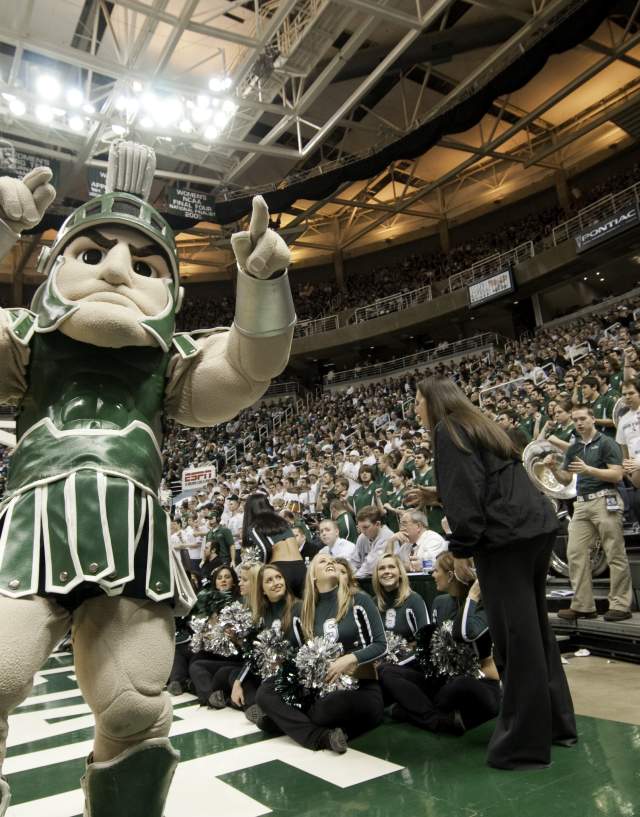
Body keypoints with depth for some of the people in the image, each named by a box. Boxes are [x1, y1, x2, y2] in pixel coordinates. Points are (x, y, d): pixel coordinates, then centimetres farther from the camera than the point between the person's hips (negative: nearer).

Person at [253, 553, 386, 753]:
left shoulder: (359, 600, -4)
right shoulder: (308, 609, 10)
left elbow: (381, 645, -5)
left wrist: (350, 658, -19)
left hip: (362, 686, -4)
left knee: (325, 709, -35)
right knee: (266, 690, -9)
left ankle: (283, 717, -7)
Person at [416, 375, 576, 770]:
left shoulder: (447, 430, -4)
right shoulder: (479, 423, 22)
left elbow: (466, 489, -15)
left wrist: (461, 547, -12)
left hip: (505, 535, -10)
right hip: (538, 526, 10)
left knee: (516, 636, -3)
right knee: (535, 628, 18)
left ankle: (524, 743, 7)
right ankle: (556, 722, 31)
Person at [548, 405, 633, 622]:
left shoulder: (606, 443, -1)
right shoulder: (573, 448, 18)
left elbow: (617, 475, -10)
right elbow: (565, 480, 18)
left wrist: (588, 469, -20)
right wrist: (554, 468, -1)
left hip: (605, 500, -6)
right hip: (581, 503, 7)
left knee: (615, 555, -2)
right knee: (575, 553, 1)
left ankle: (621, 605, 6)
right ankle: (582, 605, 7)